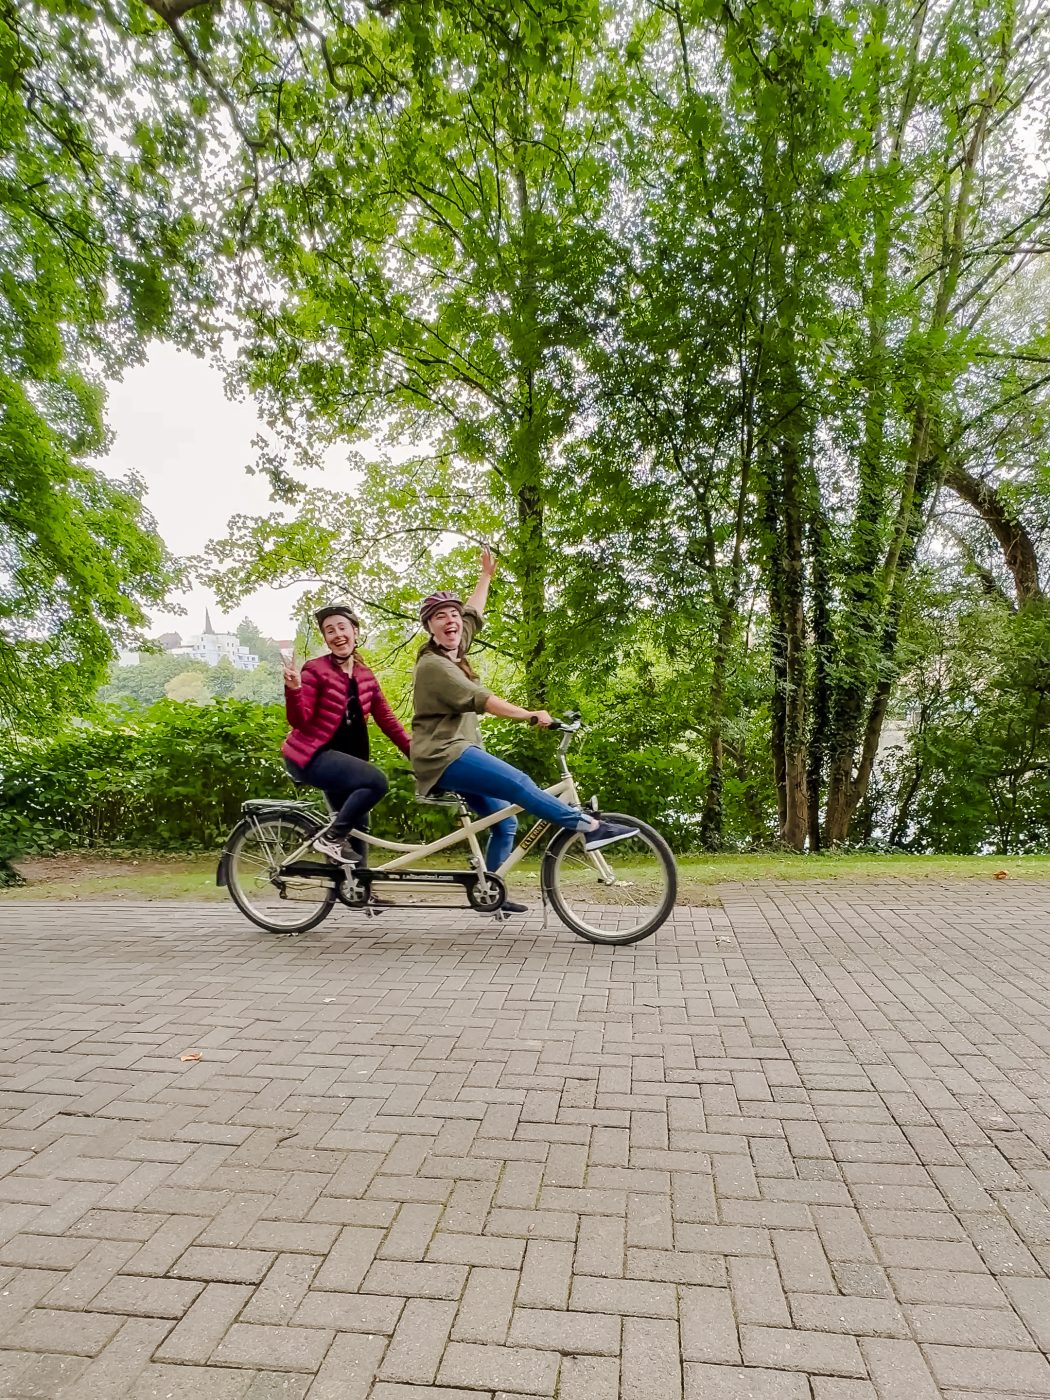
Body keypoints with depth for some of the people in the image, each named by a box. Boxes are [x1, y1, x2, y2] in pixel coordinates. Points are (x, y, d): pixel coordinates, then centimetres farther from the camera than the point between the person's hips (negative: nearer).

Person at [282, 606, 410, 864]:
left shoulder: (366, 676, 7)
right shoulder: (316, 670, -11)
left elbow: (387, 719, 7)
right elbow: (300, 721, -16)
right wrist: (293, 689, -34)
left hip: (346, 758, 7)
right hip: (310, 755, -7)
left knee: (358, 830, 9)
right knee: (377, 781, -27)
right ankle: (331, 837, -11)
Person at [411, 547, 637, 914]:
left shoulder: (454, 654, 13)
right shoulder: (432, 665, -14)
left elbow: (473, 614, 27)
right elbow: (479, 699, -25)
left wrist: (486, 575, 34)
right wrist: (529, 715, -33)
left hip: (457, 753, 10)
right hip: (444, 756, -10)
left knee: (504, 822, 6)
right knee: (519, 784, -25)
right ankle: (591, 827, -27)